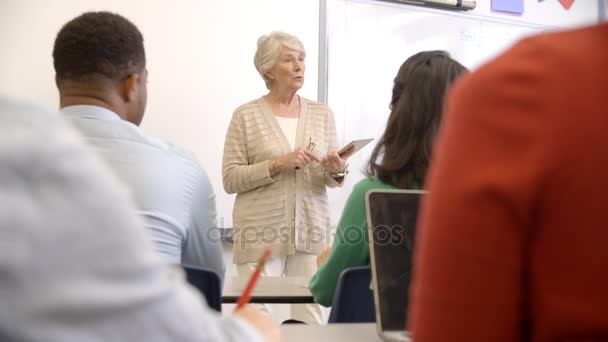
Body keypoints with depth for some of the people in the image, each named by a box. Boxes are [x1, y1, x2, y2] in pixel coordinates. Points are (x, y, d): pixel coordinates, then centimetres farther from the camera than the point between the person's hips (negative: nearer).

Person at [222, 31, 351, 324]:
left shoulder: (322, 114, 10)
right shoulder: (246, 116, 1)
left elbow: (331, 180, 13)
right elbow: (230, 179, -3)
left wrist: (335, 171, -10)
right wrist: (277, 165, -15)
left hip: (311, 230, 3)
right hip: (260, 233, -2)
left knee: (310, 316, -1)